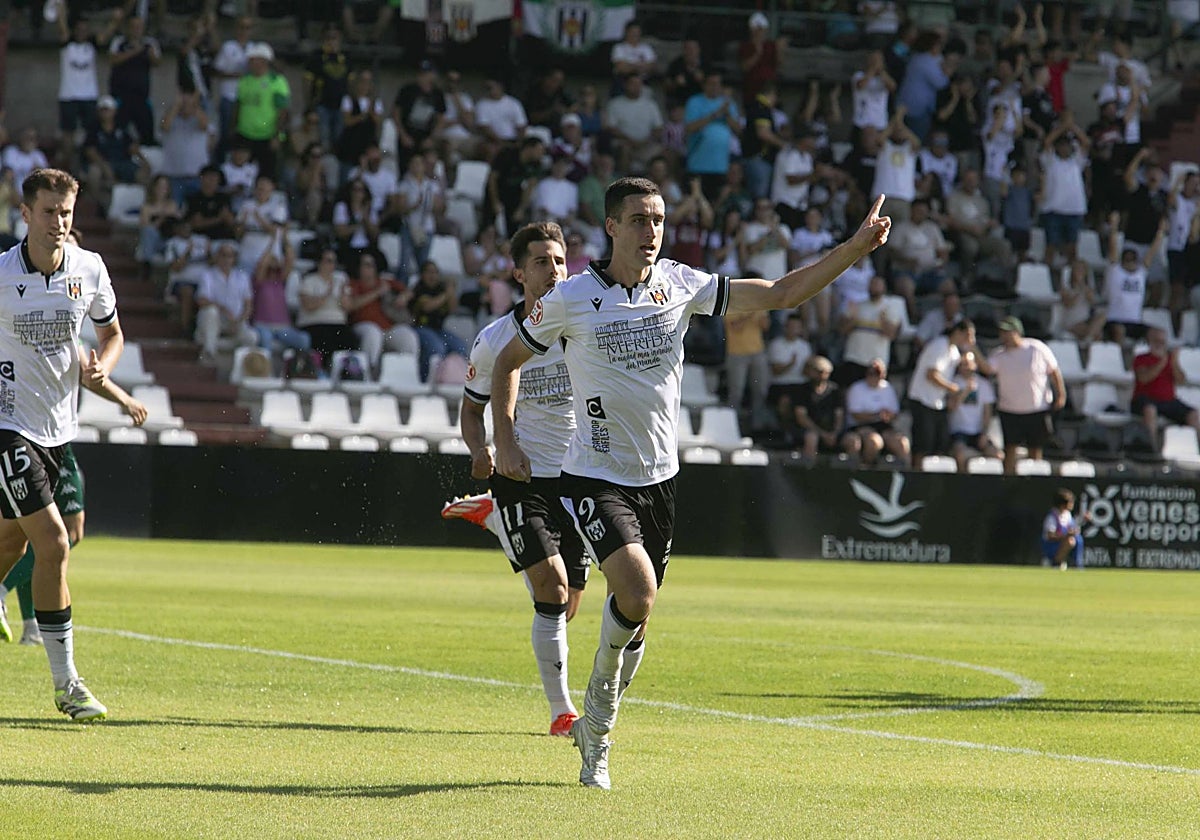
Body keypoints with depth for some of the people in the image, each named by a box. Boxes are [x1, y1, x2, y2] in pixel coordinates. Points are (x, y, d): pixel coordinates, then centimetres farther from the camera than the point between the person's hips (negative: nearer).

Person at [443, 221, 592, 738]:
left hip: (577, 477, 2)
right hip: (519, 477, -2)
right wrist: (480, 451, -10)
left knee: (564, 610, 10)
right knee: (552, 589, -19)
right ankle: (561, 710, -8)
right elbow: (472, 408, 11)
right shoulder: (492, 342, -3)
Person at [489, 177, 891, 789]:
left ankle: (596, 734, 29)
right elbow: (509, 360, 6)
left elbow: (781, 294, 0)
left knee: (636, 612, 9)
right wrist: (505, 442, -2)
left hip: (658, 475, 4)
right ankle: (600, 693, 4)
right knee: (636, 595, -24)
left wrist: (855, 249, -10)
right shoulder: (572, 297, -9)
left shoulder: (681, 286, -1)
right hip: (595, 477, -4)